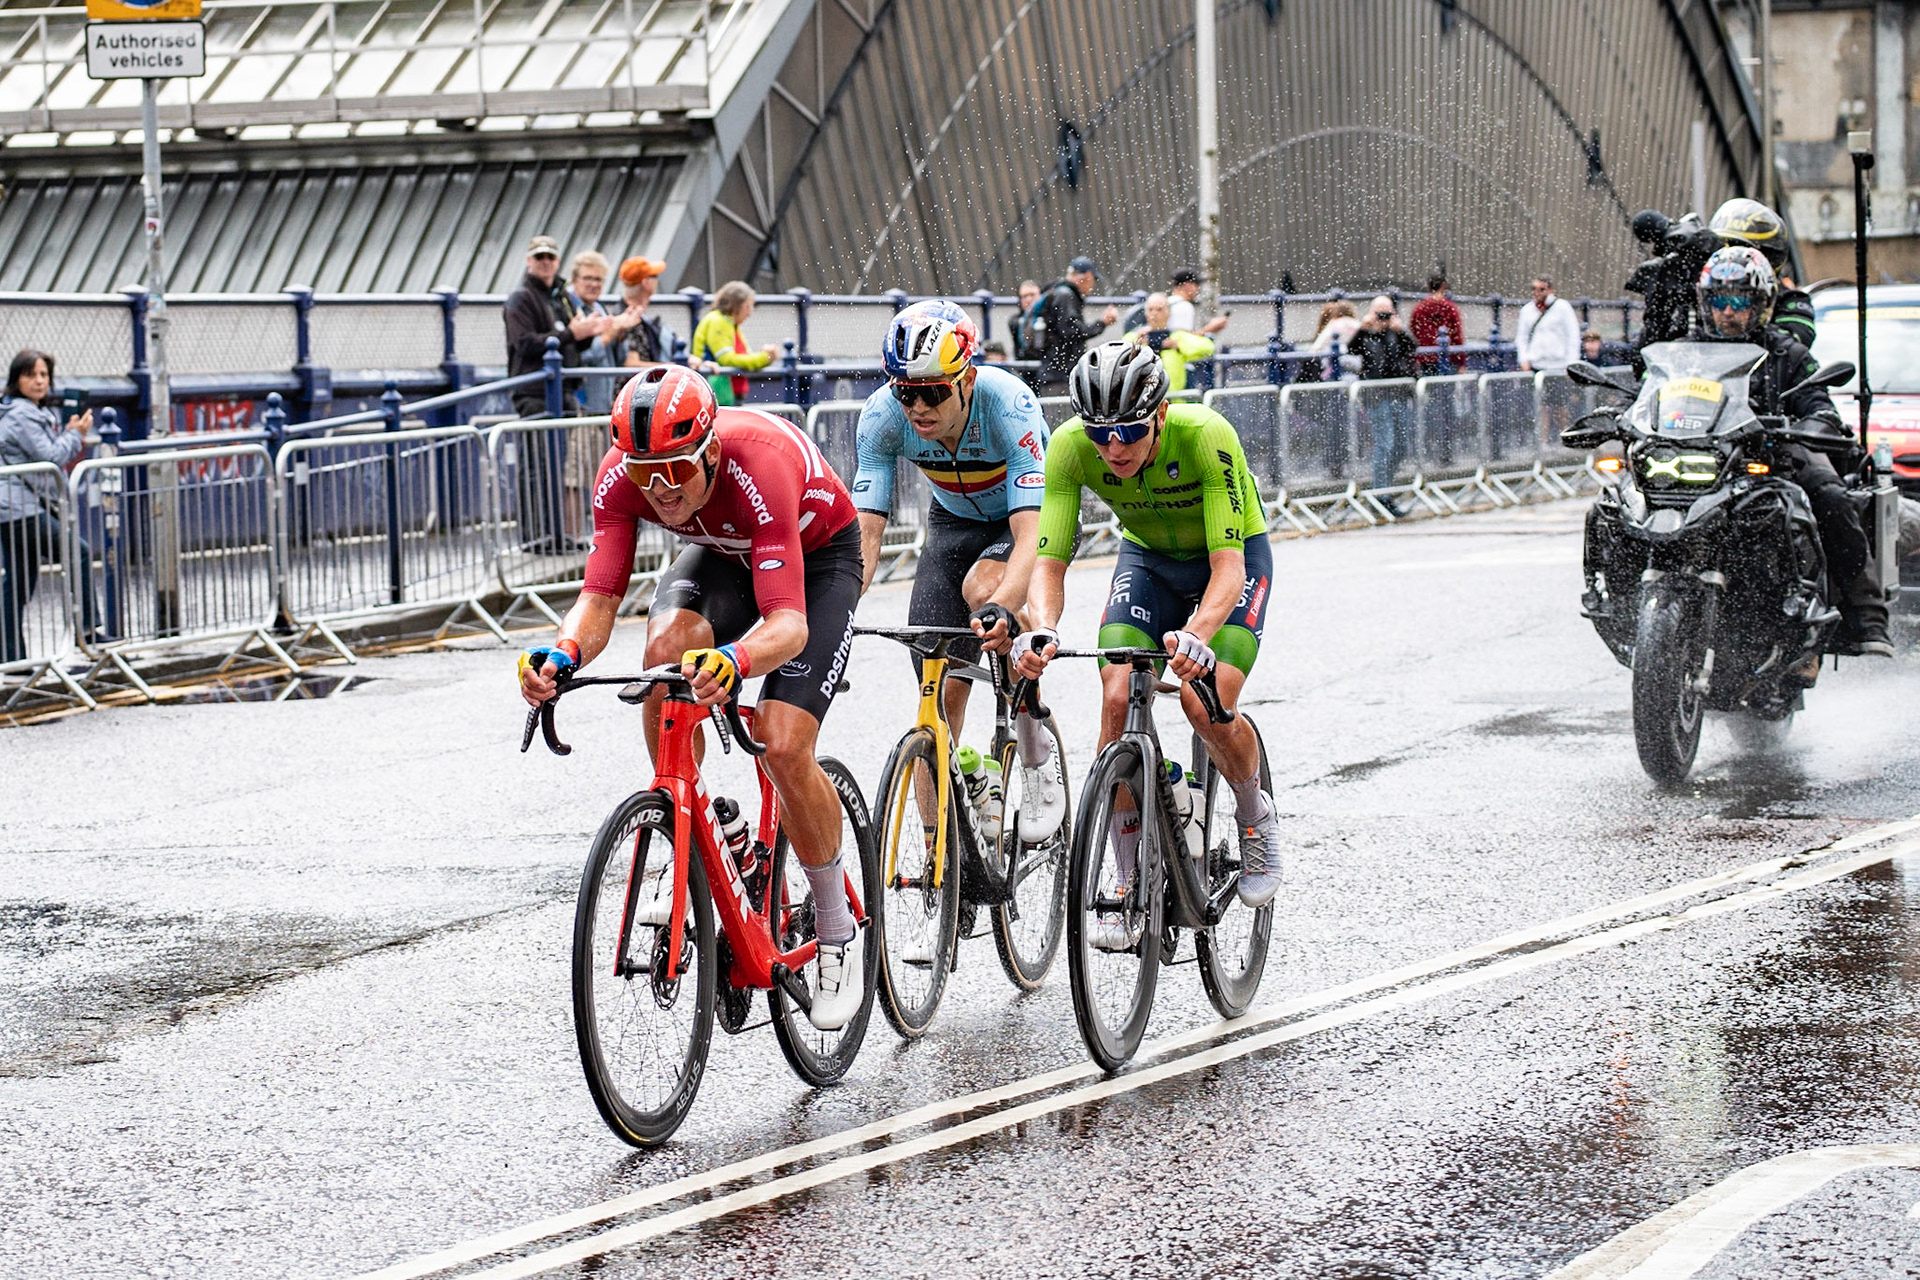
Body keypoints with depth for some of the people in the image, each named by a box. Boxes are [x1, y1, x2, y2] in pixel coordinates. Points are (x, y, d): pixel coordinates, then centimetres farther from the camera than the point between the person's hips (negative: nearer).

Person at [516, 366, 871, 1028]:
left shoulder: (759, 463, -41)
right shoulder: (621, 476, -27)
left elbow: (789, 622, -47)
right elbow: (599, 597, -29)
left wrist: (735, 661, -67)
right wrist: (564, 652, -51)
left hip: (817, 557, -4)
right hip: (721, 553, 4)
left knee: (782, 749, -21)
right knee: (666, 647, -31)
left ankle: (838, 936, 2)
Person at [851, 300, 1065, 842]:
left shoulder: (1008, 406, -36)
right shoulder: (883, 416, -26)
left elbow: (1030, 532, -44)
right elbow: (865, 531, -27)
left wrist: (1003, 605, -62)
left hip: (1030, 517, -4)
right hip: (956, 521, 4)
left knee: (981, 588, -35)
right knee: (940, 689, -9)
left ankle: (1040, 769, -20)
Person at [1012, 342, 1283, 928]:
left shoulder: (1206, 436, -37)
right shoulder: (1070, 446, -27)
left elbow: (1228, 565, -39)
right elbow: (1049, 558, -27)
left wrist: (1196, 635, -58)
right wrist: (1042, 629, -49)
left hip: (1234, 555, -3)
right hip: (1147, 556, 3)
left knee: (1206, 703, -24)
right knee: (1118, 699, -18)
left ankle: (1256, 817, 8)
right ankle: (1129, 883, -4)